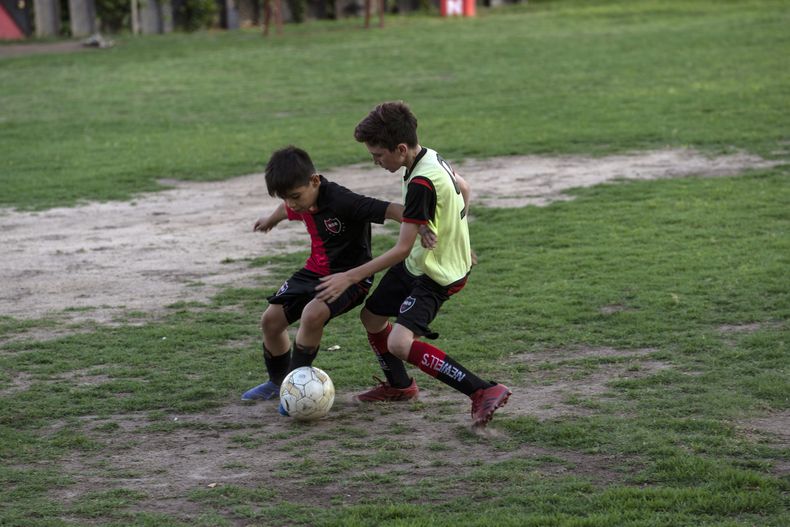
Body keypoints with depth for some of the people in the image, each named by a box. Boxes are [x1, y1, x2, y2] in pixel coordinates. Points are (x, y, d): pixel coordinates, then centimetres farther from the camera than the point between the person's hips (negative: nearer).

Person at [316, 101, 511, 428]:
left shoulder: (421, 183, -30)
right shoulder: (432, 158, -2)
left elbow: (402, 249, -28)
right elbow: (464, 190, 18)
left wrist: (350, 277, -24)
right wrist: (455, 237, 29)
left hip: (436, 275, -10)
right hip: (417, 263, 10)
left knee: (400, 343, -24)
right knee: (371, 317, 21)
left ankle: (484, 392, -20)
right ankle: (400, 385, 44)